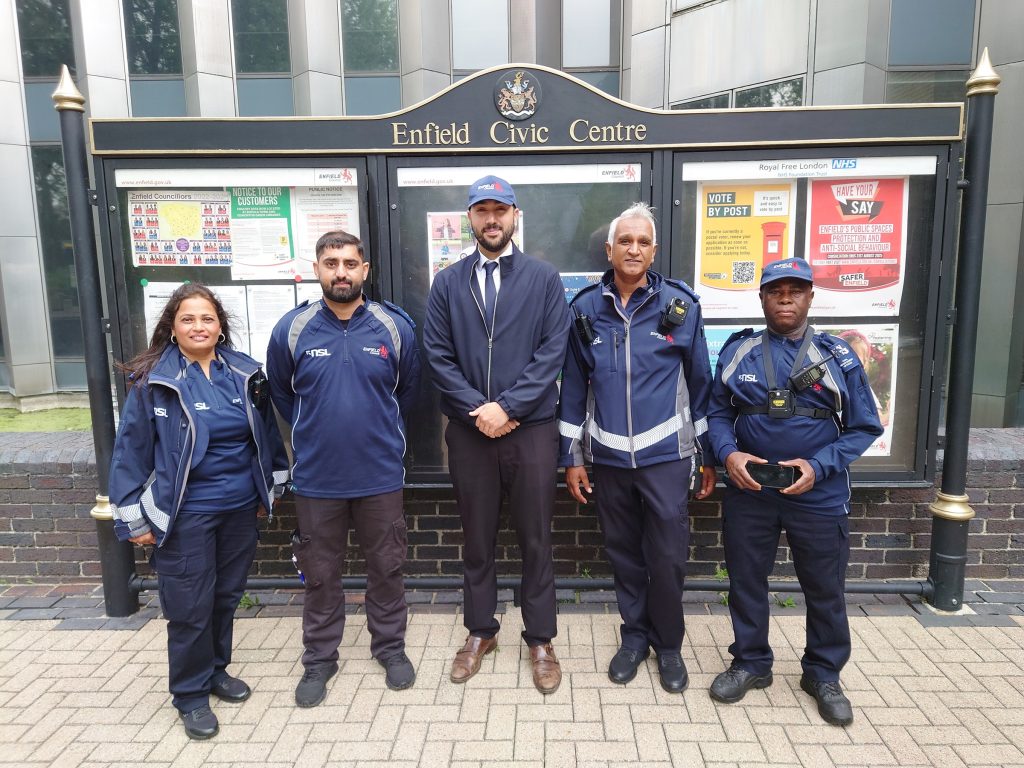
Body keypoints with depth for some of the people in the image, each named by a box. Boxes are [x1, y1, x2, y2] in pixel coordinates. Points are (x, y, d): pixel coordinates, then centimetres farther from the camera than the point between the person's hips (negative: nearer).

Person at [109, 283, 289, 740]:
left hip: (241, 509, 4)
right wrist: (134, 518, -5)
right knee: (190, 607, 5)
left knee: (226, 596, 17)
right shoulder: (153, 380, -9)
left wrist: (270, 489, 13)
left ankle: (216, 671, 38)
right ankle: (191, 694, 25)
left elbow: (266, 433, 10)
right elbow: (131, 449, -5)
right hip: (185, 515, -3)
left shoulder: (245, 373, 0)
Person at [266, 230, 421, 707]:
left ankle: (390, 647, 35)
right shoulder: (292, 330, -5)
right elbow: (281, 394, 11)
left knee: (386, 568, 14)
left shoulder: (395, 327, -6)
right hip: (316, 477, 0)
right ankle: (319, 659, 33)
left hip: (381, 475, 0)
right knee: (320, 574, 14)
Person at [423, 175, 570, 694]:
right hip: (468, 431, 2)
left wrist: (507, 406, -15)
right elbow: (437, 356, 0)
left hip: (532, 428, -1)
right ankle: (480, 632, 32)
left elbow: (552, 352, -7)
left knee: (535, 539, 9)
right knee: (477, 538, 14)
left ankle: (540, 640, 26)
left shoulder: (544, 279, 1)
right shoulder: (447, 283, 6)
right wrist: (477, 410, -12)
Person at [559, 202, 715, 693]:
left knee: (668, 556, 4)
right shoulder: (586, 309, 1)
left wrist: (708, 455, 4)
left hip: (666, 455, -2)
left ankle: (668, 644, 28)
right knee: (623, 554, 14)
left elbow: (700, 383, 2)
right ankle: (634, 636, 34)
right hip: (608, 457, 2)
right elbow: (573, 386, 5)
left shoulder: (680, 305, -3)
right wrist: (571, 457, 4)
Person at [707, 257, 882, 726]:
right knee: (745, 581, 14)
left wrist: (817, 466, -15)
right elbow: (718, 413, 6)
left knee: (825, 589, 13)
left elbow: (863, 427, -2)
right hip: (747, 491, 1)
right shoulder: (738, 352, 2)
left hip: (819, 495, -1)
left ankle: (823, 674, 36)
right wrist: (728, 454, -14)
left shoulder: (837, 357, -2)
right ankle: (751, 663, 35)